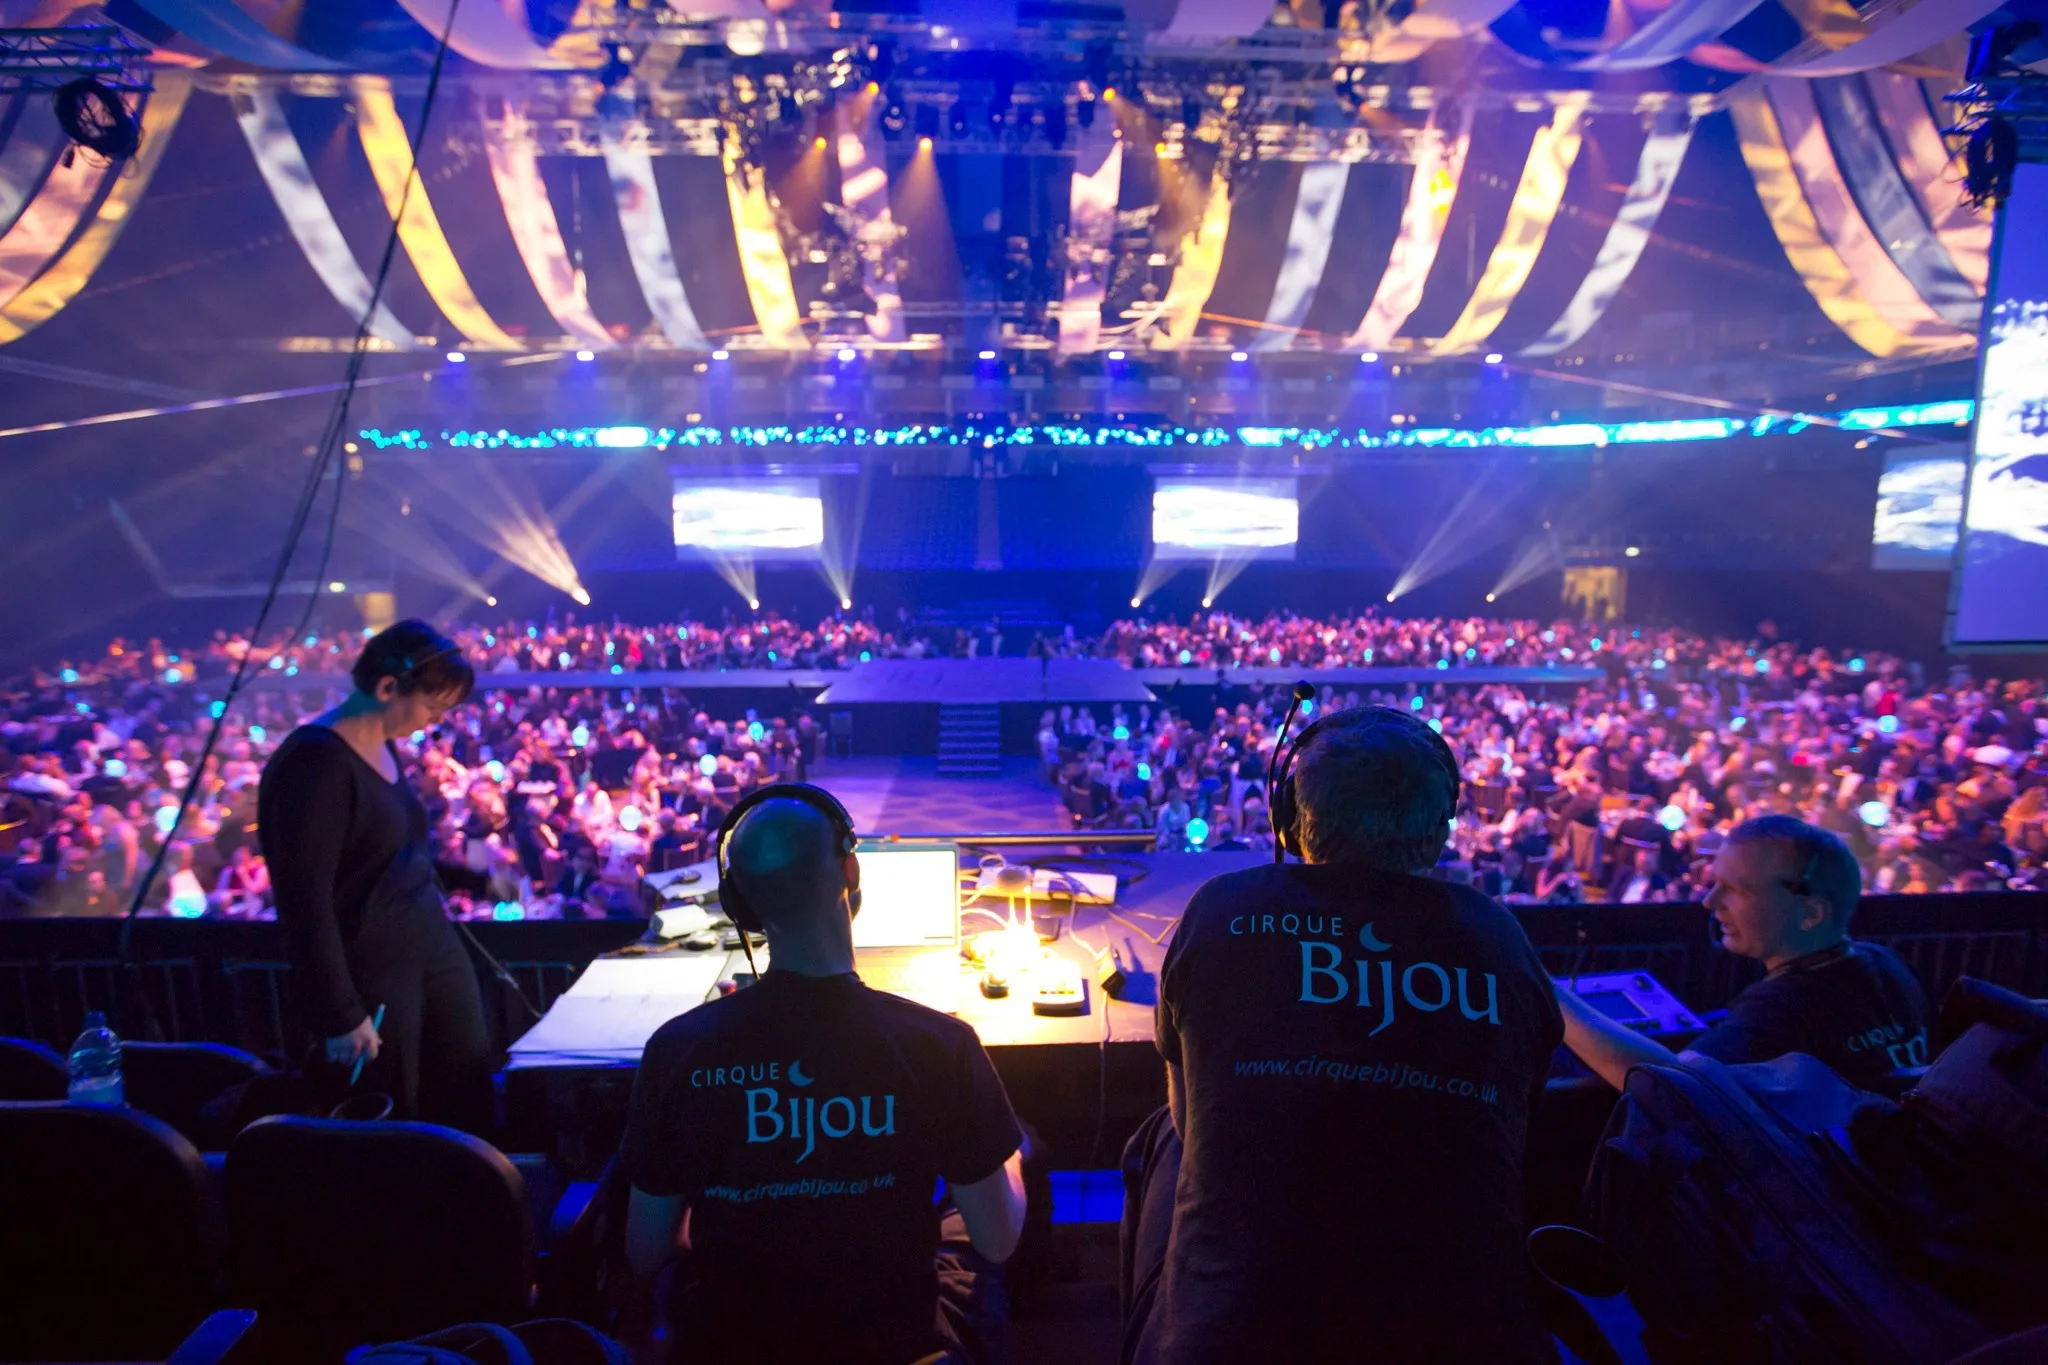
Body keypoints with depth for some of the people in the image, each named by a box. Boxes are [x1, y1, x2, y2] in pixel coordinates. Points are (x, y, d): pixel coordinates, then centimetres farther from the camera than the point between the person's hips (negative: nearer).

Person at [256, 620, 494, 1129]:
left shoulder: (382, 746, 6)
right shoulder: (314, 762, -20)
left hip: (433, 949, 8)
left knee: (470, 1104, 15)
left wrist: (473, 880, 24)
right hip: (370, 973, -8)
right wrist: (340, 1015, -19)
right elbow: (305, 901, -21)